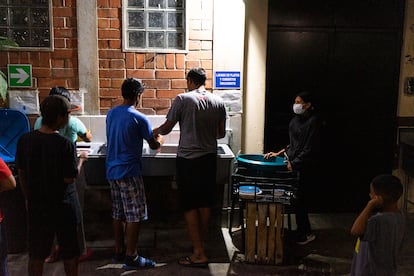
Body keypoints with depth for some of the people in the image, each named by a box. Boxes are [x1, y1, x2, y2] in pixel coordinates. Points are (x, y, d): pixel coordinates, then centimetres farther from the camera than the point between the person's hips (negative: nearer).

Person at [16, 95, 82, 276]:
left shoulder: (24, 140, -6)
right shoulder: (65, 145, -20)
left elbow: (21, 173, 3)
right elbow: (69, 178, -16)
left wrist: (28, 198, 15)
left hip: (36, 205, 4)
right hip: (61, 206, -4)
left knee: (36, 255, 16)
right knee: (69, 254, 15)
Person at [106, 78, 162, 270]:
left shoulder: (111, 114, 7)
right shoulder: (139, 118, -14)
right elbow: (153, 145, -3)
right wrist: (159, 140, 20)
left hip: (112, 171, 8)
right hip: (129, 172, -8)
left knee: (118, 213, 14)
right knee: (134, 216, 0)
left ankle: (119, 252, 23)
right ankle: (131, 257, 5)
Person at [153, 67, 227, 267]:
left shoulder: (183, 99, -8)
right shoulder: (218, 102, 4)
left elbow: (167, 127, -3)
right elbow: (221, 133, 9)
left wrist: (155, 131, 19)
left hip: (188, 159, -5)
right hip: (209, 158, 5)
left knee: (190, 205, 2)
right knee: (205, 203, 14)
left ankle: (199, 254, 3)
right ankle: (200, 244, 28)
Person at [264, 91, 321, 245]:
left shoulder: (313, 121, -12)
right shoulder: (296, 120, 11)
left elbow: (309, 149, -16)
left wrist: (294, 163, -17)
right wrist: (279, 153, 11)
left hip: (304, 167, -7)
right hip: (292, 162, 7)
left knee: (299, 199, -1)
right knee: (297, 199, 9)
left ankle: (306, 233, 14)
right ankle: (303, 231, 21)